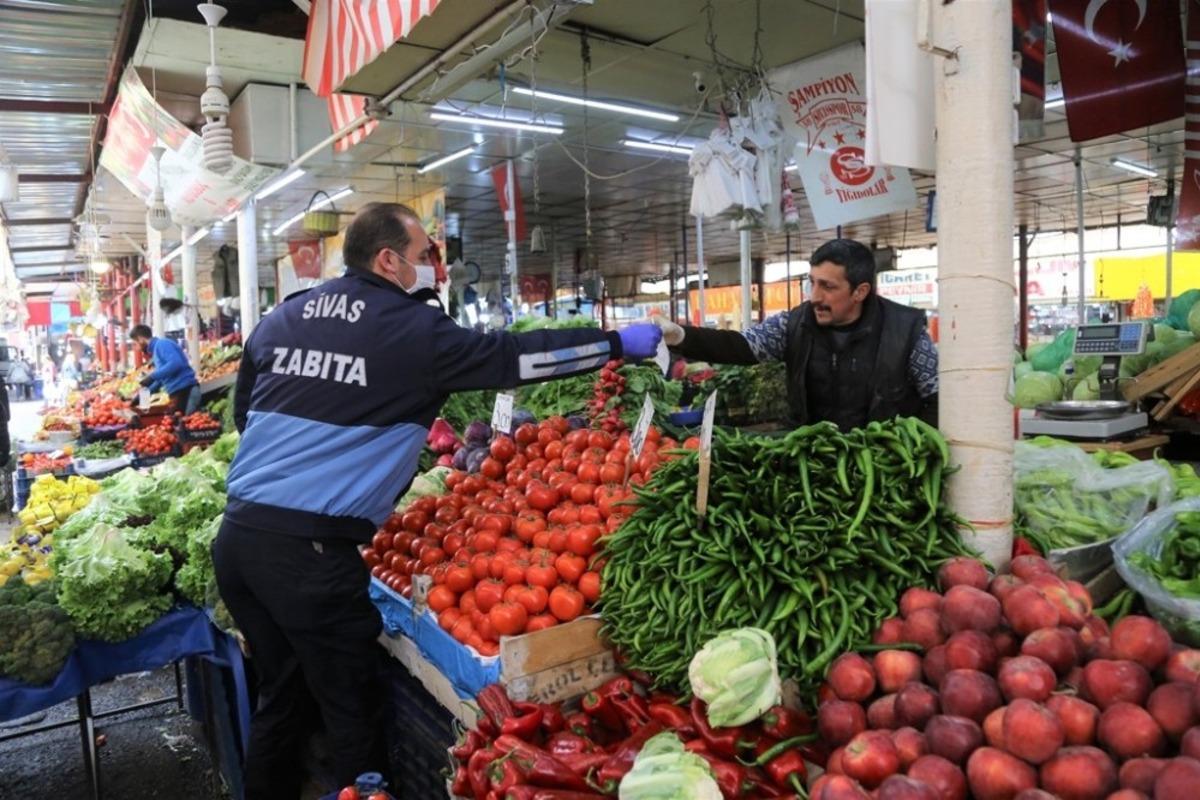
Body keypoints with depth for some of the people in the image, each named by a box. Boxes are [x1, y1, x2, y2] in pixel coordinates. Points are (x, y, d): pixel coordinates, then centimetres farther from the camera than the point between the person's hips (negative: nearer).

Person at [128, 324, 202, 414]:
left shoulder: (162, 344, -5)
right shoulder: (156, 349, 25)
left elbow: (176, 363, -23)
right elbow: (162, 378, 31)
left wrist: (152, 377, -18)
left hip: (186, 391, -10)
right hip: (178, 393, 10)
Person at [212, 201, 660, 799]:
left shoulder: (282, 317, 12)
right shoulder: (409, 328, -6)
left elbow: (243, 413, 20)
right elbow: (510, 357, -3)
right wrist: (621, 343, 5)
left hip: (238, 533, 7)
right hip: (310, 549, -7)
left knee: (279, 695, 22)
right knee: (351, 711, 9)